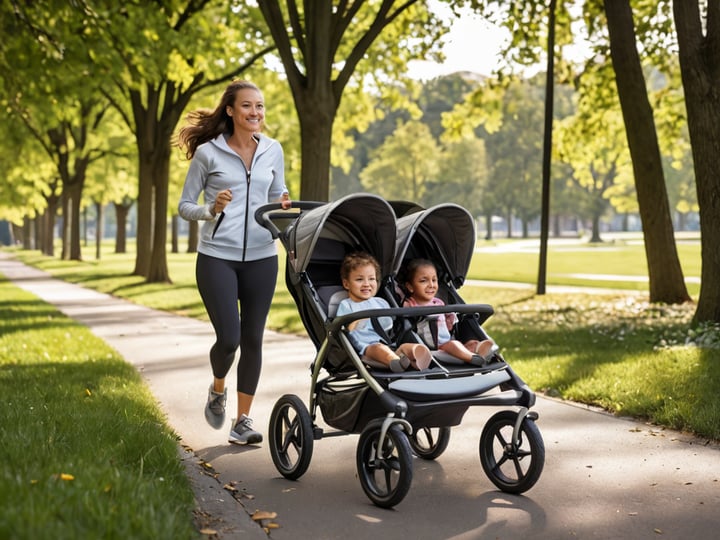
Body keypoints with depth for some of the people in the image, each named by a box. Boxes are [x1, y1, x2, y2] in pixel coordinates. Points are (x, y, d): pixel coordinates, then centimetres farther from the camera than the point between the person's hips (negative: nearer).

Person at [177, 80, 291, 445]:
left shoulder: (273, 150, 7)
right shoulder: (208, 152, -3)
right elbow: (184, 206, 2)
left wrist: (283, 205, -4)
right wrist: (212, 210, -18)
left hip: (261, 257, 3)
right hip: (216, 257, -3)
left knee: (252, 339, 4)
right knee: (228, 338, -9)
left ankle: (243, 420, 17)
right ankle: (218, 390, 25)